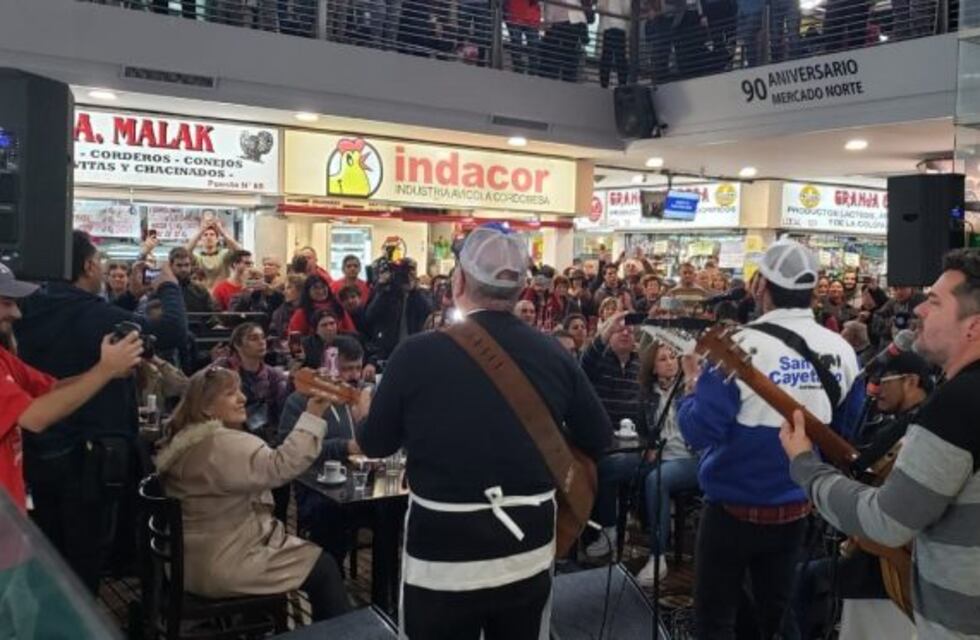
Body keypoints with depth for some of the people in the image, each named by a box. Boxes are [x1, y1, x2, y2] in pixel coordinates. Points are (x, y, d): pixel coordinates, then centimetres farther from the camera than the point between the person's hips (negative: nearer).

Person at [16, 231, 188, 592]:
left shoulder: (31, 312, 0)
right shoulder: (95, 315, -21)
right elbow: (174, 332, -25)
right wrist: (168, 287, -7)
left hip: (39, 452, 7)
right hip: (88, 457, -7)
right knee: (85, 558, 7)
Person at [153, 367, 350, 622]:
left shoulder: (190, 439, 9)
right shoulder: (221, 443, -24)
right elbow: (279, 467, -36)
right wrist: (312, 416, -37)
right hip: (220, 566, -11)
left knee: (312, 555, 19)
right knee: (324, 567, -4)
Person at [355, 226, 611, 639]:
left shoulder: (417, 353, -14)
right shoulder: (553, 355, -4)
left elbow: (375, 445, 0)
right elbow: (597, 440, 7)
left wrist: (364, 415, 22)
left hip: (442, 554, -3)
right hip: (529, 550, 3)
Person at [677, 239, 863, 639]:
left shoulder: (741, 347, -21)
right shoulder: (842, 351, -3)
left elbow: (700, 431, -21)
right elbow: (846, 432, 11)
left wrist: (692, 385, -4)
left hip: (734, 508, -5)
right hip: (796, 508, 5)